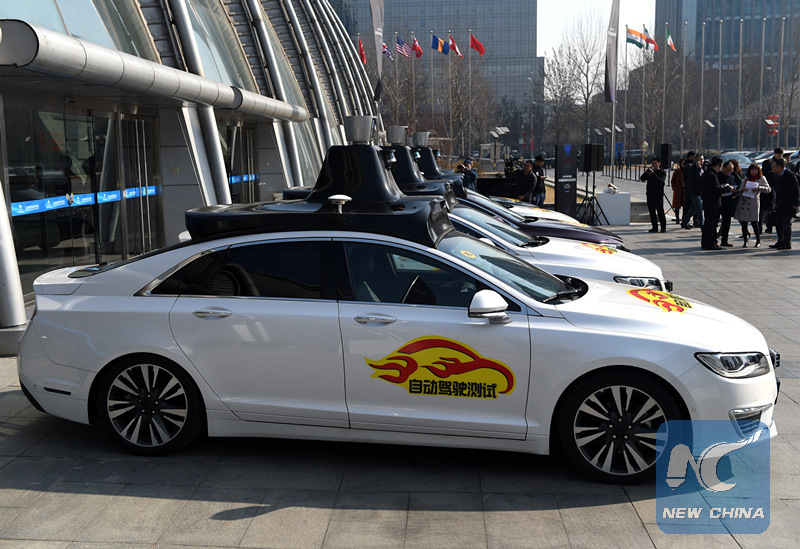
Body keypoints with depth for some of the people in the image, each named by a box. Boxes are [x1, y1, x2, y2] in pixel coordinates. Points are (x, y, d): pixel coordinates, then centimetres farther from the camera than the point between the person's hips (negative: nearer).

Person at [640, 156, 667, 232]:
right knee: (652, 211, 6)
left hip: (658, 195, -5)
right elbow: (642, 179, 2)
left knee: (660, 211, -6)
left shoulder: (662, 172, 0)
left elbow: (661, 181, -18)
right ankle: (655, 227, 12)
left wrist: (653, 173, -24)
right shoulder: (649, 171, 13)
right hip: (650, 195, 5)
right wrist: (646, 173, -15)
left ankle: (663, 227, -2)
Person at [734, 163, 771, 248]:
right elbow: (738, 192, 14)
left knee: (754, 222, -8)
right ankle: (745, 241, 11)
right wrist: (742, 189, -9)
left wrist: (759, 188, -20)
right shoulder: (745, 179, 16)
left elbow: (768, 189, -5)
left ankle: (758, 241, 4)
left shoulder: (761, 179, 6)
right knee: (743, 222, 1)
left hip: (754, 202, -4)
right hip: (743, 202, 4)